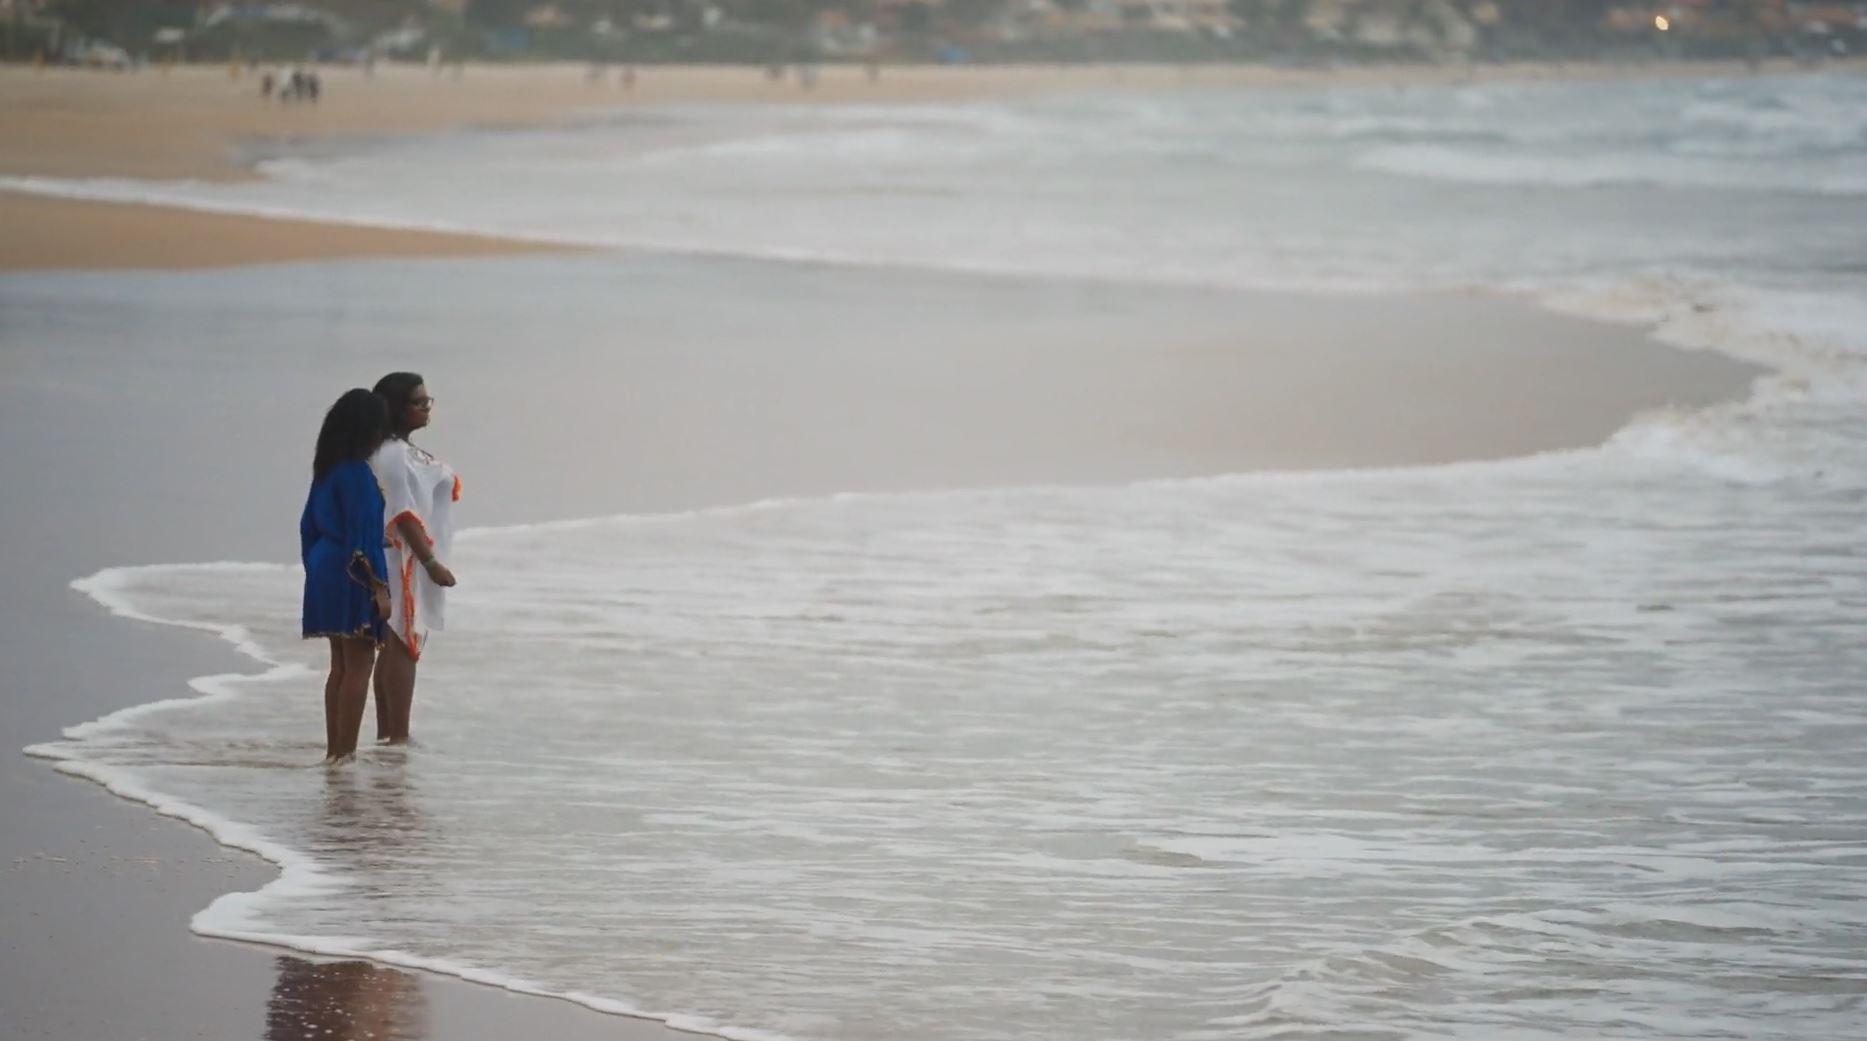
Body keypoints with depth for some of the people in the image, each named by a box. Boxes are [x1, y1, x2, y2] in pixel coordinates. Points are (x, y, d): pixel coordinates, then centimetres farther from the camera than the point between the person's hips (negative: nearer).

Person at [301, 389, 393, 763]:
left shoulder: (327, 470, 10)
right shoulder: (357, 473, -16)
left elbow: (309, 524, 16)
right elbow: (364, 535, -19)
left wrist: (314, 569, 23)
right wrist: (379, 588, -17)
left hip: (325, 572, 9)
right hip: (353, 576, -9)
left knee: (340, 665, 14)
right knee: (358, 665, -6)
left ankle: (334, 749, 16)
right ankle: (345, 751, -8)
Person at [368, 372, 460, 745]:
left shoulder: (403, 452, 16)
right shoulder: (392, 455, -16)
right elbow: (403, 514, -21)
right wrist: (431, 563, -22)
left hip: (411, 563, 11)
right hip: (402, 559, -11)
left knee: (394, 649, 12)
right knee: (403, 648, -10)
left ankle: (386, 734, 15)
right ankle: (398, 737, -11)